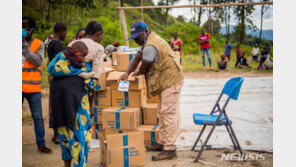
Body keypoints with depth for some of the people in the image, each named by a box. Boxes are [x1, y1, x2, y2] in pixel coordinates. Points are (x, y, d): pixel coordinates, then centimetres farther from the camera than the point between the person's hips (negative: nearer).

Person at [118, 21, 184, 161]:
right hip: (165, 81, 11)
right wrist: (126, 73, -6)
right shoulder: (147, 41, 14)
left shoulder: (150, 46, -21)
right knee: (162, 113, 16)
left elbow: (144, 68, -14)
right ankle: (162, 143, 26)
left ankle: (170, 149, -6)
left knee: (168, 114, -10)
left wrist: (136, 73, 8)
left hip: (171, 81, -11)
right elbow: (136, 59, 10)